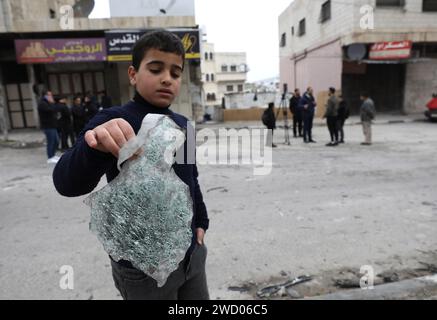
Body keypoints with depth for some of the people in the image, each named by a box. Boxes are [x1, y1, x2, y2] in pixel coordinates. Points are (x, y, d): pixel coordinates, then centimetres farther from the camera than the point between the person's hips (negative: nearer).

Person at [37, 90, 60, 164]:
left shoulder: (47, 103, 21)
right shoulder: (42, 103, -11)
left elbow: (54, 111, 21)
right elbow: (51, 110, -25)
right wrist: (52, 103, -11)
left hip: (52, 125, 10)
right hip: (48, 126, -10)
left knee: (56, 141, 13)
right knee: (51, 142, -6)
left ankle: (53, 155, 26)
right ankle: (50, 158, 2)